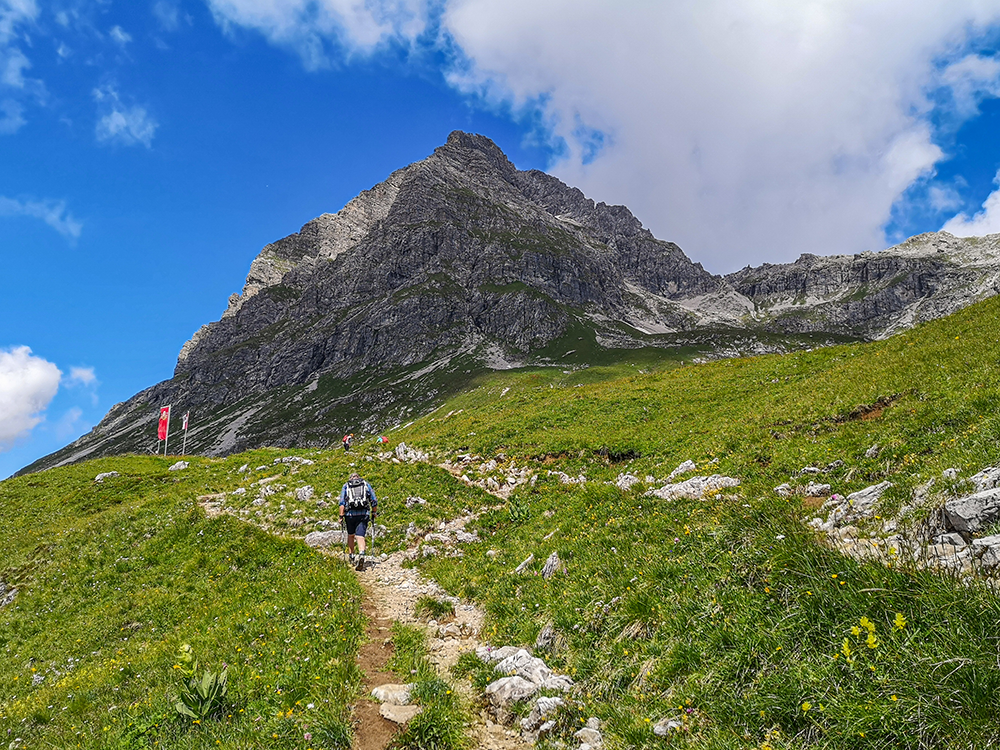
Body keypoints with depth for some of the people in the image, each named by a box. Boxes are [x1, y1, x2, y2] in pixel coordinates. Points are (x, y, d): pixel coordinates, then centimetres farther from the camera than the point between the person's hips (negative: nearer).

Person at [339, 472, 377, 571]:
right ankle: (361, 554, -30)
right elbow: (374, 501, 10)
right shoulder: (366, 485, 15)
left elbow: (342, 503, 1)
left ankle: (351, 556, 26)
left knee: (351, 535, 21)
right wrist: (373, 514, 20)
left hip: (350, 514, 1)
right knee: (360, 536, -7)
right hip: (363, 514, -1)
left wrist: (341, 516, 0)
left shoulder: (346, 486, 14)